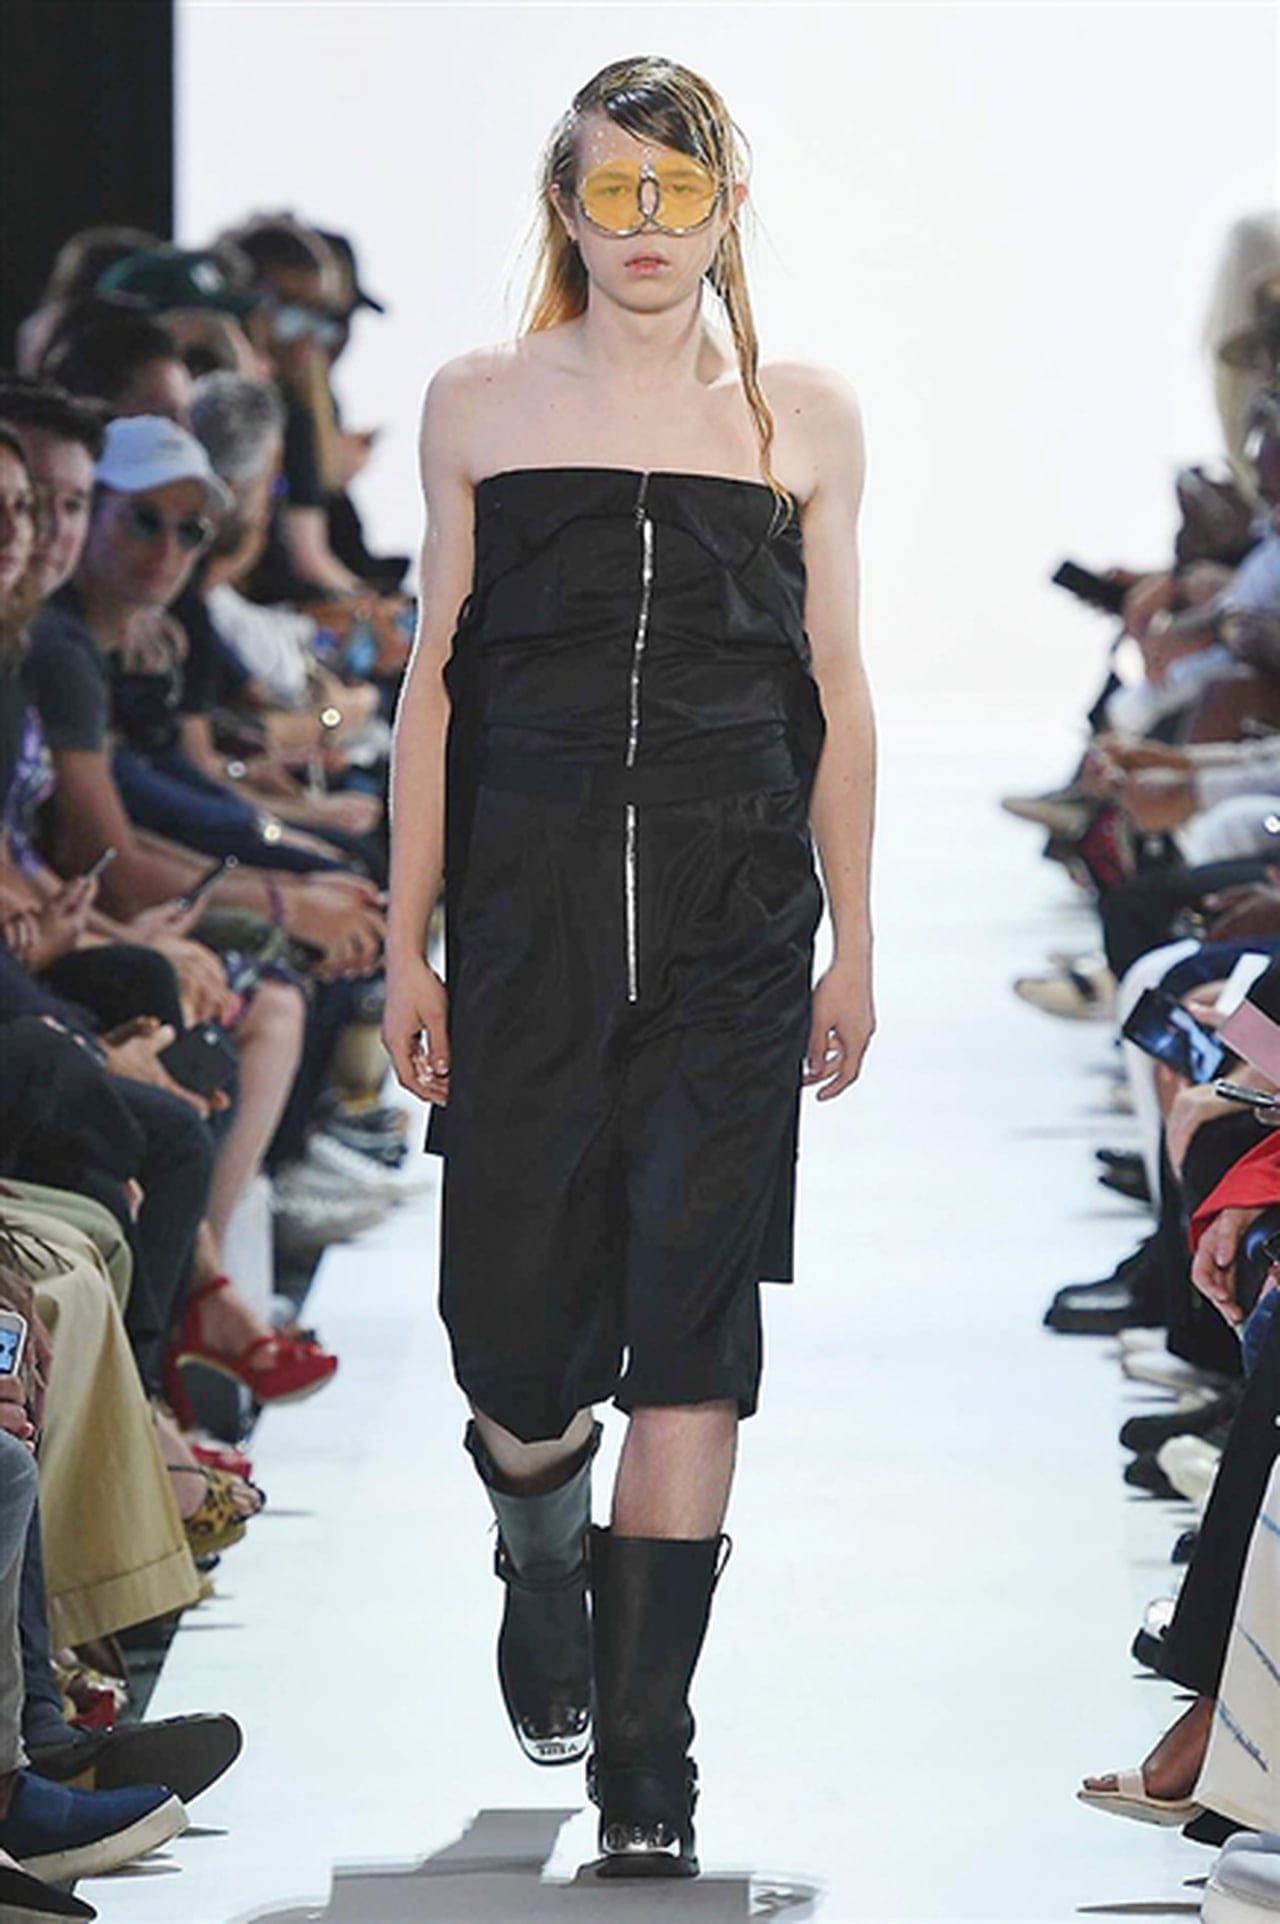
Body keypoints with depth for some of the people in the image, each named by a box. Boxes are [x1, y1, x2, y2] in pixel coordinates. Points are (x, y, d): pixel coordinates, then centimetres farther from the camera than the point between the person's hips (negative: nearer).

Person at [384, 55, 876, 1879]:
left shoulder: (803, 417, 8)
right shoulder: (482, 406, 8)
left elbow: (835, 693, 11)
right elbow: (436, 679, 9)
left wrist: (851, 947, 8)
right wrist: (409, 940, 5)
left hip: (733, 922, 0)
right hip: (529, 902, 0)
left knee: (690, 1317, -7)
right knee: (519, 1338, -2)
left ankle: (645, 1762, -2)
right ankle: (541, 1540, 35)